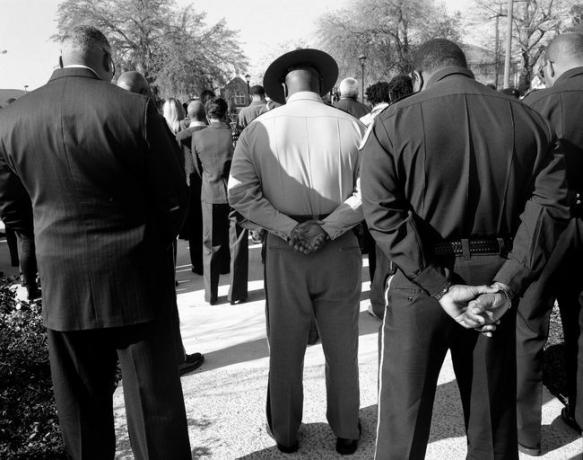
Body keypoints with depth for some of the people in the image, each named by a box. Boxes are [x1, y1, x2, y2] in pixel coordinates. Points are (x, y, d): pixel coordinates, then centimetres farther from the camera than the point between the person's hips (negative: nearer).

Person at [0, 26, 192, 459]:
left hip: (60, 283, 4)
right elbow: (174, 196, -7)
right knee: (154, 403, 10)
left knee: (81, 408, 18)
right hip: (135, 280, -3)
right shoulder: (137, 109, -13)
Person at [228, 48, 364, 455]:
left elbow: (240, 192, -7)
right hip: (340, 251, 0)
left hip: (283, 250, 0)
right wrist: (328, 227, -12)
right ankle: (346, 430, 31)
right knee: (341, 347, 15)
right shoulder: (351, 126, -2)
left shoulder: (259, 128, 0)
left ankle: (285, 432, 31)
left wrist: (289, 228, -10)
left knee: (285, 347, 15)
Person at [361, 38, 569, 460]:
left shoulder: (392, 123, -5)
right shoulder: (527, 119, 3)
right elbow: (550, 201, -8)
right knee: (493, 413, 19)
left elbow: (382, 212, -16)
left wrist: (439, 285, -16)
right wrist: (507, 284, -13)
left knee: (404, 413, 12)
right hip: (496, 279, 3)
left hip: (421, 282, -3)